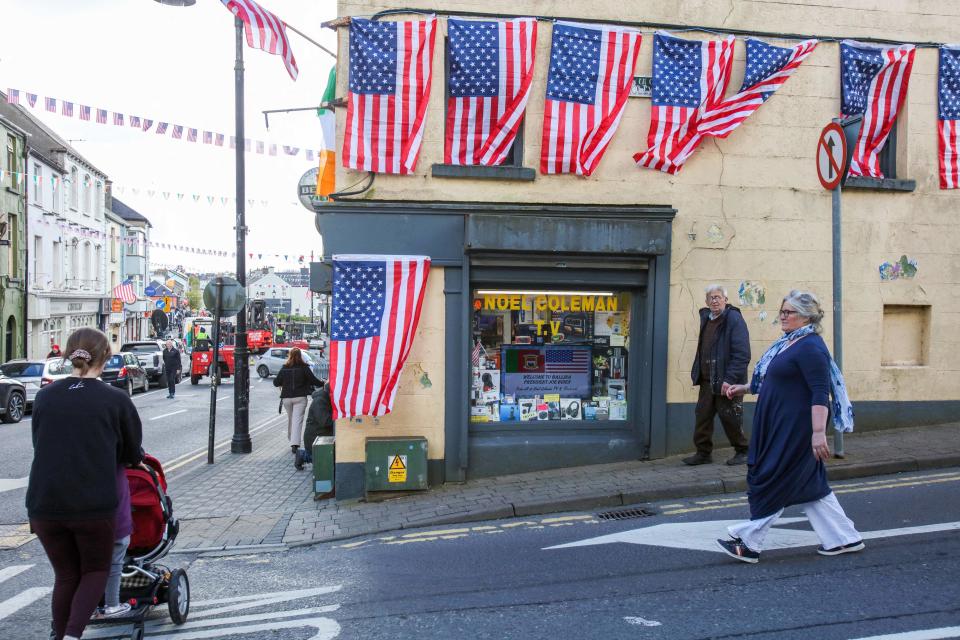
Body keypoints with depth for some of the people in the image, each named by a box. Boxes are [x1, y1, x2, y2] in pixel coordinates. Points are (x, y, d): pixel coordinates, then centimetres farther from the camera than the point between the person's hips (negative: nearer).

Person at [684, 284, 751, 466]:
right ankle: (703, 453, 19)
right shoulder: (706, 318, 11)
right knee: (702, 416, 7)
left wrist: (730, 379, -22)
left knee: (730, 418, 3)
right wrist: (697, 373, 12)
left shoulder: (734, 319, -11)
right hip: (707, 380, 7)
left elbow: (742, 354, -17)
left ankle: (742, 451, 21)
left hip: (727, 382, -7)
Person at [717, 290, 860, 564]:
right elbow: (772, 381, 25)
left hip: (794, 431, -10)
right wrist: (744, 388, 25)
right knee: (809, 485, 14)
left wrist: (818, 432, -31)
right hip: (780, 426, 10)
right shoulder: (788, 343, 12)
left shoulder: (810, 348, -18)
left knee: (773, 482, -1)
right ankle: (845, 538, 24)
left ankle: (749, 543, 9)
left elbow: (820, 393, -25)